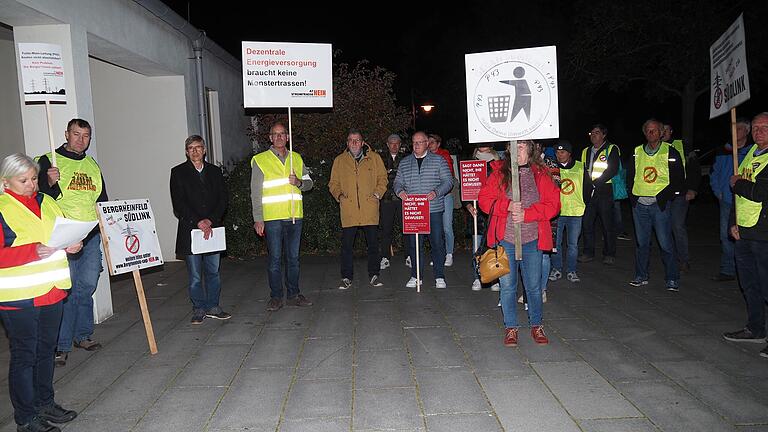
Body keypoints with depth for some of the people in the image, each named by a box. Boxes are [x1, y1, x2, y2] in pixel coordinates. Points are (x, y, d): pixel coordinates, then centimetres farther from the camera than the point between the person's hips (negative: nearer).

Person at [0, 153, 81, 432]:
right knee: (24, 355, 3)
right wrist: (33, 251, -27)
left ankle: (45, 404, 34)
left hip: (51, 291, 7)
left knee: (46, 349, 18)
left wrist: (71, 245, 0)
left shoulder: (47, 202, 11)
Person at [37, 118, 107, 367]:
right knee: (66, 289, -4)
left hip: (92, 235, 5)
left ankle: (82, 335, 23)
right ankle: (62, 345, 5)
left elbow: (103, 201, 23)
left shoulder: (93, 165, 17)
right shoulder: (49, 161, 0)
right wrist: (51, 183, -23)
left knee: (87, 286, 9)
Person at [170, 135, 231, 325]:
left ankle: (213, 307, 19)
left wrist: (210, 220, -10)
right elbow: (178, 203, -5)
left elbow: (222, 199, 4)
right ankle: (199, 309, 13)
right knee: (195, 275, 2)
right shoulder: (178, 172, 3)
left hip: (213, 229, 3)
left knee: (213, 271, 8)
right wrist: (198, 222, -14)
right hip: (190, 229, -3)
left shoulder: (215, 171, 12)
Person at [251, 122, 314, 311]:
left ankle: (293, 295, 20)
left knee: (293, 258, 10)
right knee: (275, 259, 1)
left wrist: (299, 182, -7)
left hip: (294, 216, 4)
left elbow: (309, 183, 16)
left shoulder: (296, 158, 12)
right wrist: (258, 219, -6)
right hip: (272, 217, -3)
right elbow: (255, 192, -1)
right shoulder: (260, 160, 1)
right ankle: (276, 297, 11)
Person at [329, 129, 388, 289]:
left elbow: (382, 178, 12)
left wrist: (377, 193, -3)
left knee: (373, 243, 6)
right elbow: (333, 183, 14)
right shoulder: (339, 160, 11)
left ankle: (374, 275, 19)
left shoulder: (374, 158, 9)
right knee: (346, 245, 3)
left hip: (370, 209, 0)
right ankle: (346, 277, 13)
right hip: (348, 210, 0)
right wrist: (339, 194, -4)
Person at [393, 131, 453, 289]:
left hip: (434, 209, -2)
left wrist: (436, 192, -16)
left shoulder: (438, 160, 5)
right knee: (414, 243, 6)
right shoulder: (404, 162, 13)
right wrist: (400, 191, -7)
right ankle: (415, 276, 17)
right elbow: (398, 182, 16)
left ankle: (439, 277, 11)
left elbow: (448, 181, 1)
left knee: (437, 242, 0)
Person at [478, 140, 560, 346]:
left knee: (534, 285, 9)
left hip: (532, 239, 0)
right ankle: (510, 328, 21)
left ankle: (536, 326, 27)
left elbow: (553, 204, -3)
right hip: (505, 239, 0)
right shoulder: (499, 172, 3)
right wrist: (508, 206, -17)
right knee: (507, 285, 6)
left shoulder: (541, 174, 3)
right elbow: (484, 199, -1)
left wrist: (526, 214, -15)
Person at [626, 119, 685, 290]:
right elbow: (630, 176, 16)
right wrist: (633, 196, 5)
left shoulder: (670, 152, 0)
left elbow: (678, 178, -2)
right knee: (642, 242, 10)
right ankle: (641, 276, 21)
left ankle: (672, 279, 8)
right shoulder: (637, 152, 10)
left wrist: (664, 197, -9)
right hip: (639, 205, 3)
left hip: (660, 205, -3)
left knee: (665, 243, -3)